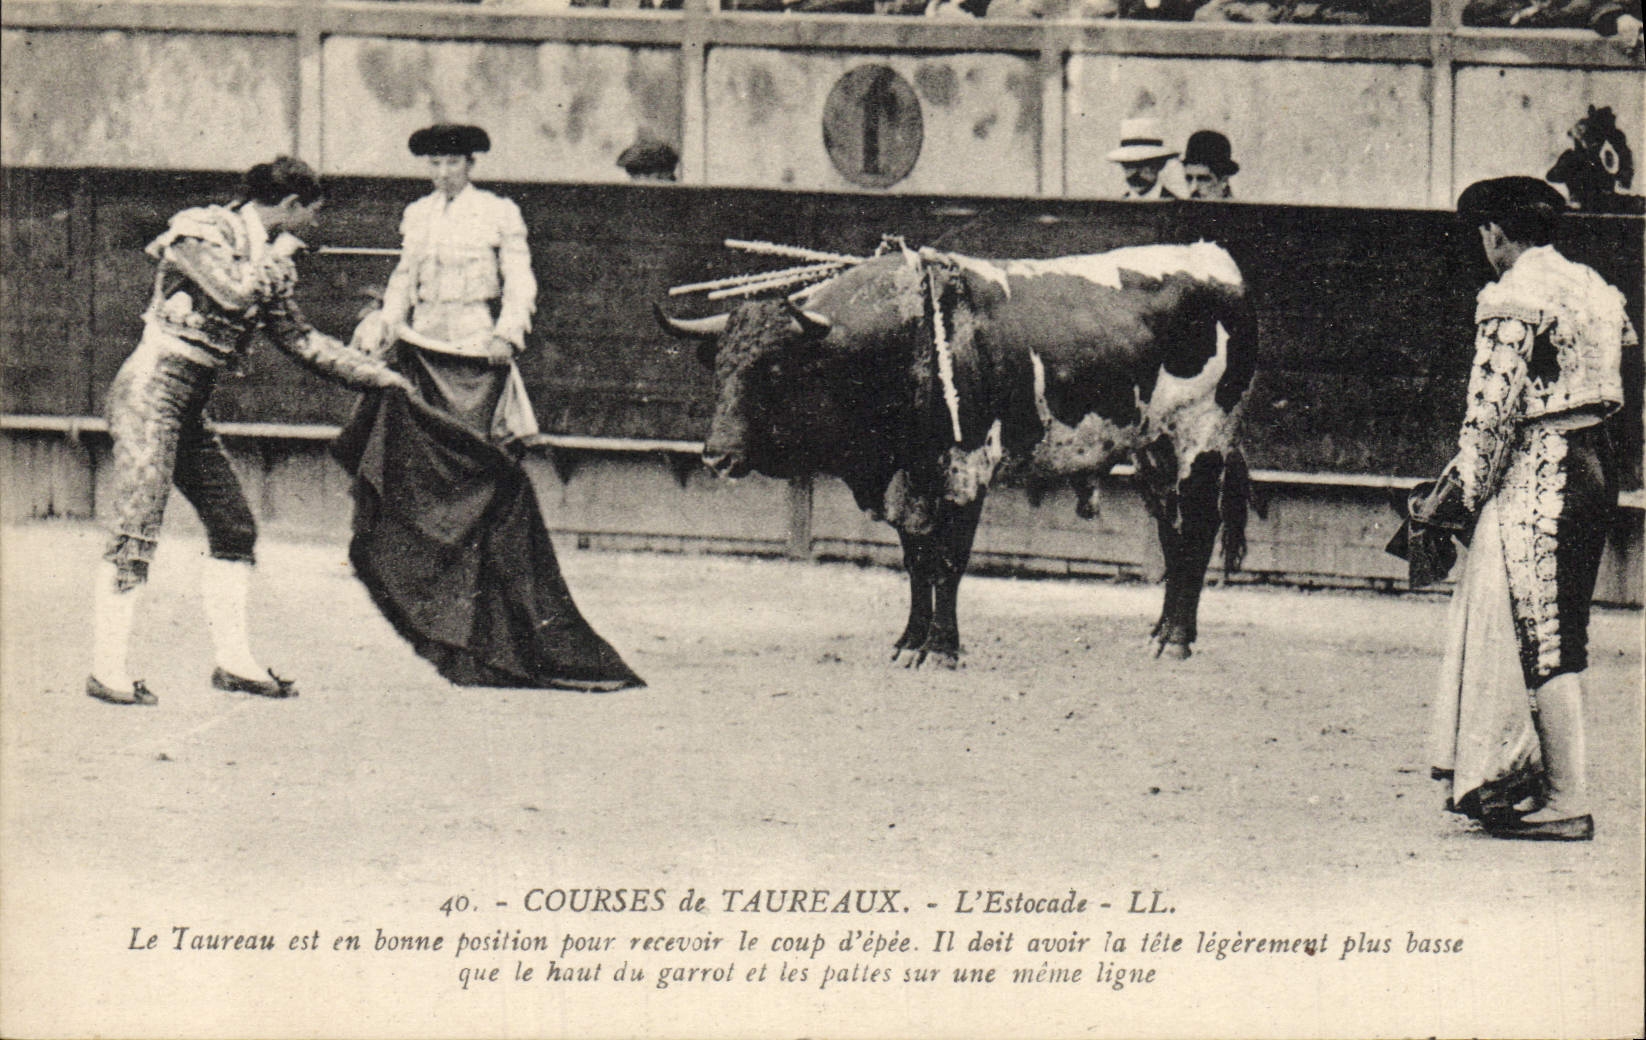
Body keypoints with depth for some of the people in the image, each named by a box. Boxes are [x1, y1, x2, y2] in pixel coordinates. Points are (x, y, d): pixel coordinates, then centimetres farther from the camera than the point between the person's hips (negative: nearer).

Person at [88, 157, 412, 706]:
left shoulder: (263, 256, 17)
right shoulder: (203, 233, -9)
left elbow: (301, 339, 22)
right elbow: (236, 293, -24)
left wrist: (375, 375, 20)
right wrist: (277, 257, -6)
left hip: (190, 407, 9)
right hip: (151, 391, -9)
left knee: (234, 527, 7)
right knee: (137, 528, -13)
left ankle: (234, 661, 13)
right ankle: (107, 670, -12)